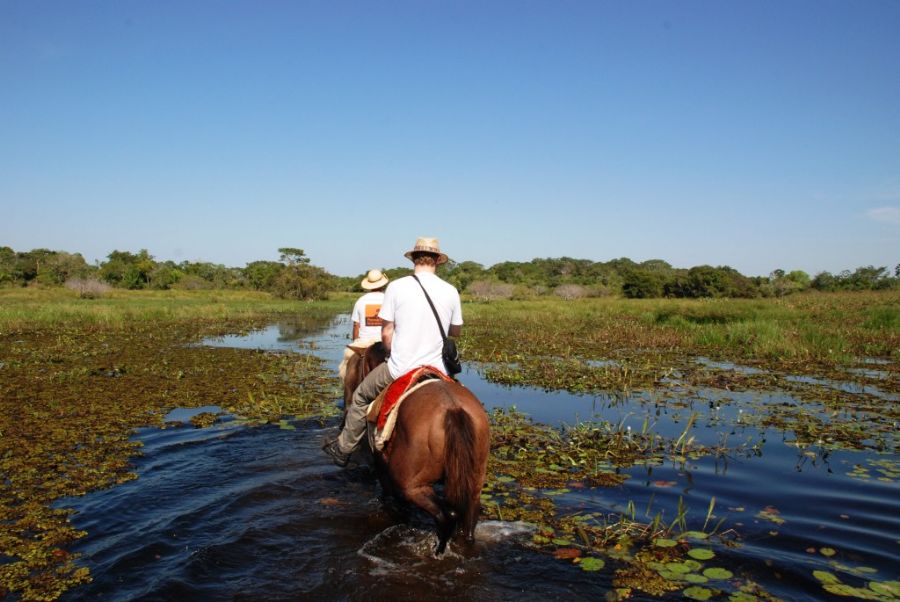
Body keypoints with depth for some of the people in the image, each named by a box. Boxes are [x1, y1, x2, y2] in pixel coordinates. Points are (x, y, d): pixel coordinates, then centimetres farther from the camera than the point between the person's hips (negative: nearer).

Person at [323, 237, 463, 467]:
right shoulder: (451, 291, 0)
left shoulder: (396, 286, -7)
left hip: (400, 369, -2)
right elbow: (456, 331, 13)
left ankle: (343, 449, 33)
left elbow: (386, 333, -5)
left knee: (361, 396, 22)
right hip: (437, 370, 2)